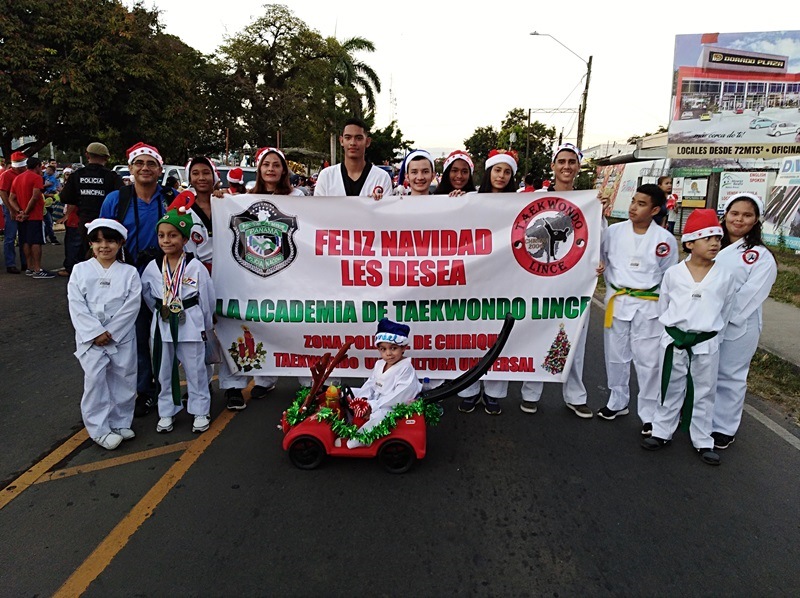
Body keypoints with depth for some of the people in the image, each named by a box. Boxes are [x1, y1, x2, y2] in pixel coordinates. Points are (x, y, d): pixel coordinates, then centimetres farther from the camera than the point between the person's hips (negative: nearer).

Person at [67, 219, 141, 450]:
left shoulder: (129, 272, 1)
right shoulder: (80, 270, 2)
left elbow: (132, 306, -7)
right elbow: (76, 306, -4)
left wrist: (111, 332, -14)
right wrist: (95, 332, -14)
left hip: (122, 337, 1)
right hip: (90, 337, 0)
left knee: (124, 379, 7)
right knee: (95, 380, -4)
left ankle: (120, 423, 23)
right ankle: (99, 429, 7)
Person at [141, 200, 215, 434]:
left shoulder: (196, 267, -12)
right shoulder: (153, 267, -2)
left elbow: (208, 298, -5)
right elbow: (146, 294, 14)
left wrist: (206, 325, 2)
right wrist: (160, 312, 12)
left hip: (190, 325, -3)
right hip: (162, 326, 3)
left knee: (195, 371, 7)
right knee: (164, 371, 13)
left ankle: (200, 411, 21)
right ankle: (166, 412, 28)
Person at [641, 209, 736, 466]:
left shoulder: (724, 276, -2)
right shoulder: (673, 273, -5)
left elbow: (726, 311, 9)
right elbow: (663, 305, 6)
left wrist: (710, 332, 9)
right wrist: (672, 331, 9)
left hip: (706, 344, 1)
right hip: (674, 341, 0)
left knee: (704, 394, 11)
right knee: (671, 390, 12)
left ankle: (703, 442, 24)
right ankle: (662, 433, 25)